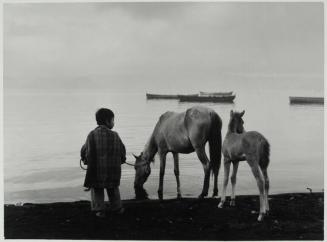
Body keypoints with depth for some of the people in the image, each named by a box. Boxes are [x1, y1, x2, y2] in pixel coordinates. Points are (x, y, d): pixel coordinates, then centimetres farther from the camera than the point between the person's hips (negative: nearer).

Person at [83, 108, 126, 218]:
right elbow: (122, 151, 2)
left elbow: (87, 152, -5)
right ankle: (117, 208, 26)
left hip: (96, 169, -1)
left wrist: (89, 162, 11)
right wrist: (122, 159, 20)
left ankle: (99, 210, 10)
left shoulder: (92, 135, -7)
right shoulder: (114, 135, -5)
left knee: (97, 189, 10)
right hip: (112, 169, 1)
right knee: (113, 188, 17)